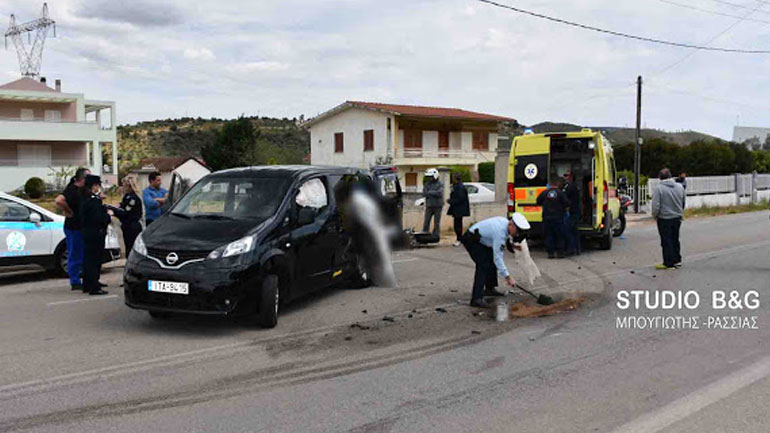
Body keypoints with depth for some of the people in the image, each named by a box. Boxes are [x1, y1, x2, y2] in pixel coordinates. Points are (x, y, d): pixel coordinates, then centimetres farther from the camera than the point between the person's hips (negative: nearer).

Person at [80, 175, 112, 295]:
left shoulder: (85, 199, 11)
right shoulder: (94, 200, -18)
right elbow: (99, 219, -23)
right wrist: (108, 215, -7)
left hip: (87, 233, 10)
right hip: (96, 234, -10)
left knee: (88, 259, 16)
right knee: (95, 260, -5)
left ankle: (87, 285, 25)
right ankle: (94, 288, -2)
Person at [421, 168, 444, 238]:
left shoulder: (440, 184, 1)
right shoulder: (426, 184, 10)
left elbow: (439, 193, -17)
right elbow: (424, 194, -3)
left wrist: (429, 192, -9)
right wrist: (434, 193, -12)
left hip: (437, 206, -3)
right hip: (429, 206, 3)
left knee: (436, 223, 1)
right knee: (426, 222, -1)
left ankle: (436, 236, 9)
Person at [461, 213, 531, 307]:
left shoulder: (505, 222, -4)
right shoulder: (500, 232, -30)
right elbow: (498, 257, -30)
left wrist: (511, 245, 0)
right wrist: (508, 277, -28)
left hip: (480, 239, 10)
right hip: (471, 239, -10)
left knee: (492, 261, 14)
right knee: (483, 265, -20)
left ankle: (489, 289, 28)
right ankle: (476, 299, -23)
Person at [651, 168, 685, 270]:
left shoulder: (658, 188, -16)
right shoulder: (680, 187, 3)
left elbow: (655, 206, -19)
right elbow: (683, 203, 13)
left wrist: (655, 215, -2)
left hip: (664, 219, -6)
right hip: (677, 218, 6)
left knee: (666, 242, 2)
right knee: (675, 240, 18)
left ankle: (668, 263, 6)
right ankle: (677, 260, 25)